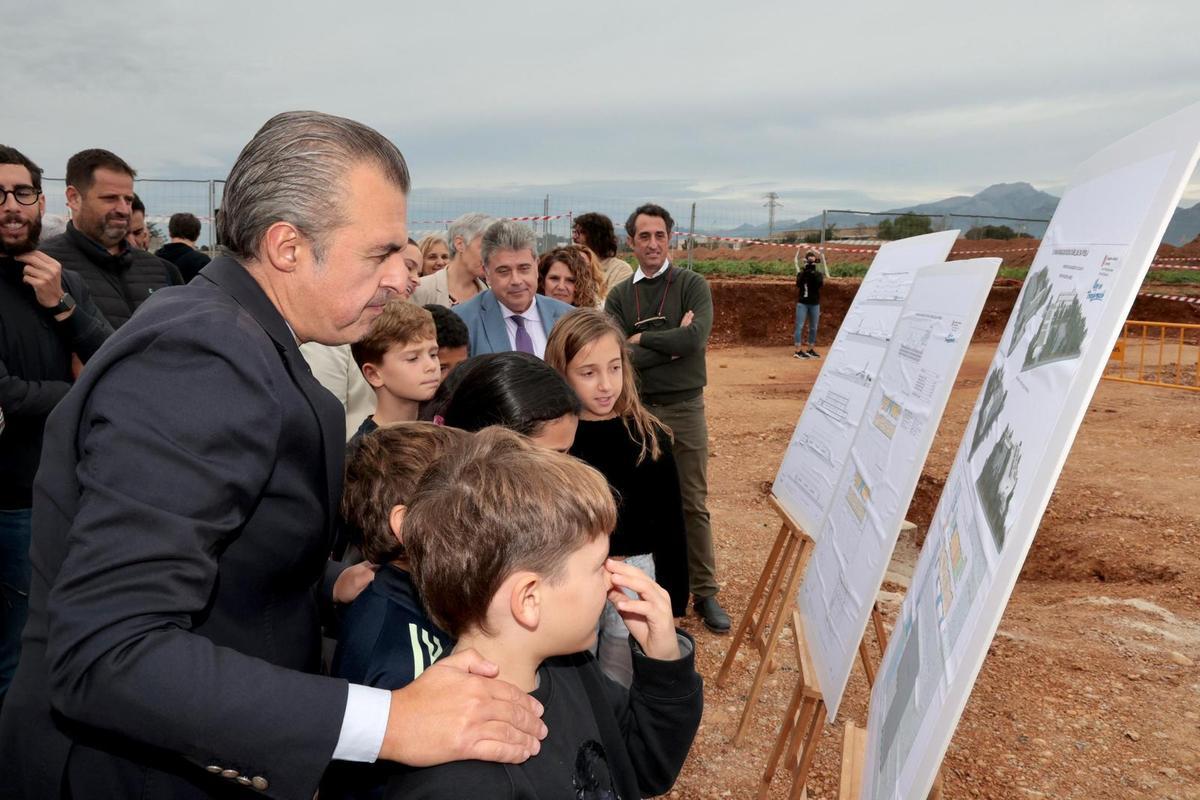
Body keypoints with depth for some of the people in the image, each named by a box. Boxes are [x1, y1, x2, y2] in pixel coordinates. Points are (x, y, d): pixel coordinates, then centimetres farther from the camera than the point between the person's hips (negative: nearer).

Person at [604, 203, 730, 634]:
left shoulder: (692, 285, 0)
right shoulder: (619, 296, 4)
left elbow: (696, 339, -18)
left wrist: (642, 339, -8)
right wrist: (672, 344, -12)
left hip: (684, 408, -1)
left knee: (693, 505, 6)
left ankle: (704, 593, 17)